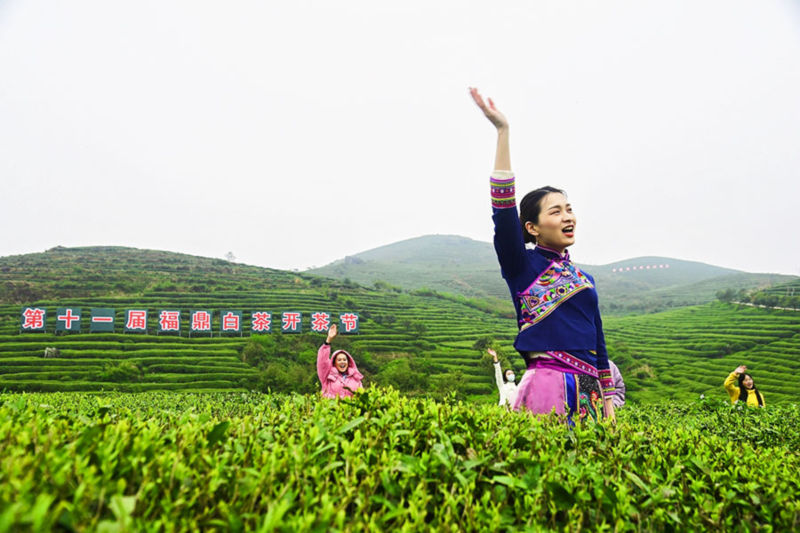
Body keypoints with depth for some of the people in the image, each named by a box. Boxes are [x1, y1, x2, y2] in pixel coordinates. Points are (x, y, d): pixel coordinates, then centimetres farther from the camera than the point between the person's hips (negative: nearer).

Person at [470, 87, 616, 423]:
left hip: (589, 390, 6)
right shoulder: (523, 266, -2)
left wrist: (608, 400, 16)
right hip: (549, 384, -6)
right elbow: (504, 210, -16)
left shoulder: (585, 278, 16)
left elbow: (598, 341, 19)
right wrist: (503, 132, -18)